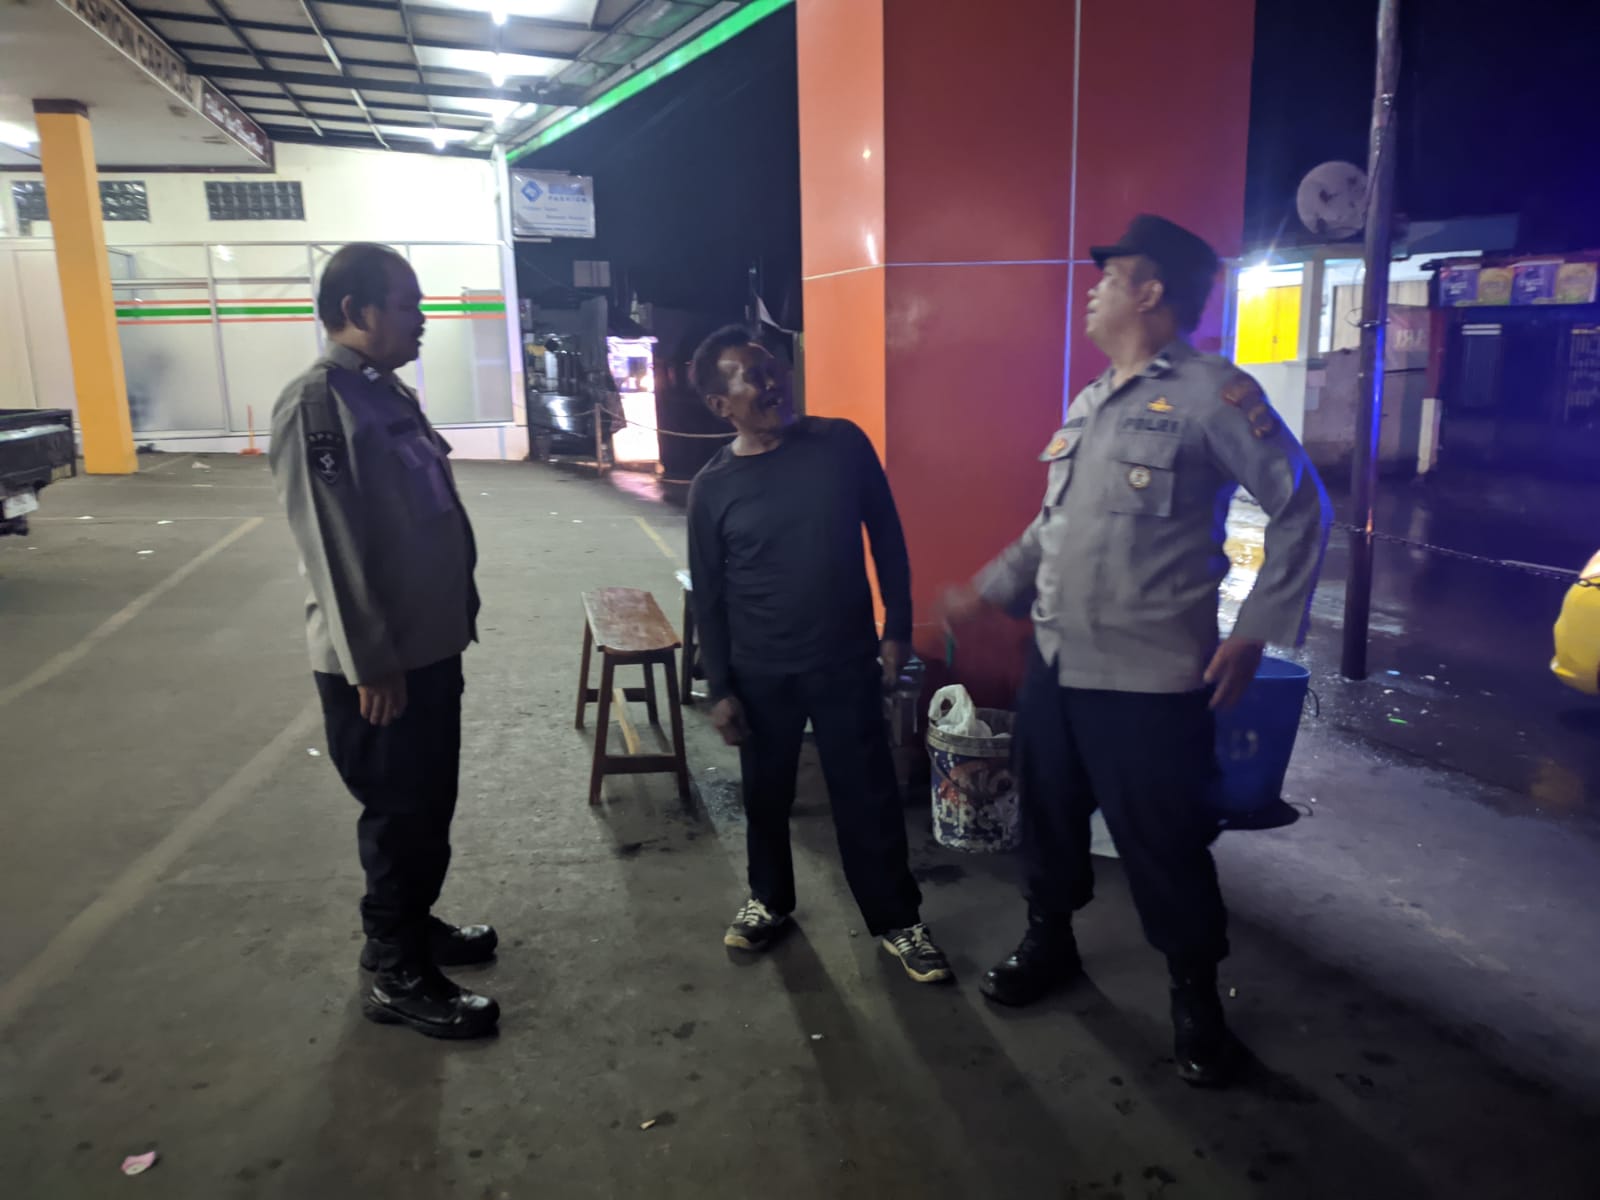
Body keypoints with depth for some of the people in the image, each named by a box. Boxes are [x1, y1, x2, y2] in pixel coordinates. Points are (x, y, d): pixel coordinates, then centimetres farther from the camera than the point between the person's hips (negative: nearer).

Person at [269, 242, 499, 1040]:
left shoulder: (390, 393, 11)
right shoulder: (315, 402, -17)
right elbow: (332, 549, -21)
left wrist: (456, 616, 18)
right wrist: (371, 665, -21)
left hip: (429, 645, 9)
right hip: (377, 663, -9)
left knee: (427, 807, 20)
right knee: (402, 815, 4)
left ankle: (410, 926, 39)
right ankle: (397, 976, 21)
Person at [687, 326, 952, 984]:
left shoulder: (843, 444, -6)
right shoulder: (712, 487, -7)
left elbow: (887, 537, 2)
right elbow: (709, 596, -1)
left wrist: (897, 628, 0)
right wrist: (720, 689, -2)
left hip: (847, 659, 0)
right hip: (761, 672, 1)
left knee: (868, 795, 8)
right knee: (767, 793, 17)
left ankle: (896, 920, 27)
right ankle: (769, 899, 41)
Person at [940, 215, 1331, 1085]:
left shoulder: (1212, 394, -10)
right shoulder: (1089, 403, 13)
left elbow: (1301, 509, -9)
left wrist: (1257, 631, -14)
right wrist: (989, 590, 20)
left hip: (1148, 677, -7)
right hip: (1054, 662, 7)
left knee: (1163, 844, 5)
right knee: (1048, 815, 19)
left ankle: (1196, 996, 28)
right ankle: (1049, 943, 42)